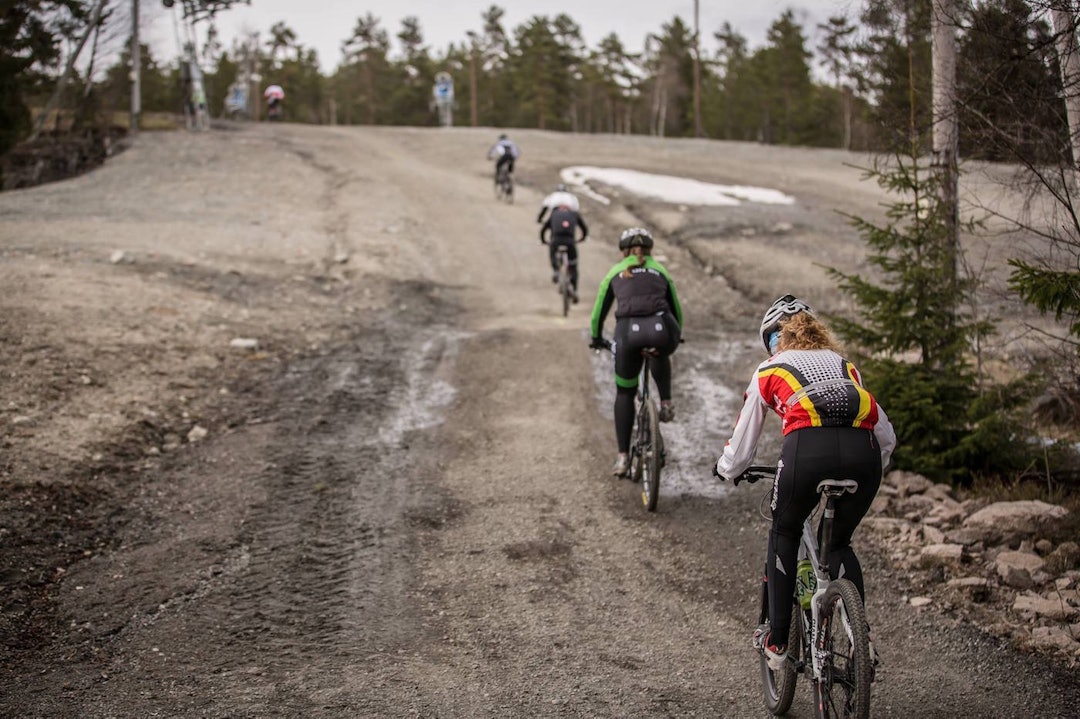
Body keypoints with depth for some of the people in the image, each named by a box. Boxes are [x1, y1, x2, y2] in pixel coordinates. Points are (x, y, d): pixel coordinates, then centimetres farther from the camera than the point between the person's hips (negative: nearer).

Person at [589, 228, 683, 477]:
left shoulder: (615, 272, 25)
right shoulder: (660, 270, 28)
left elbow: (599, 311, 32)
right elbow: (676, 309, 39)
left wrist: (597, 339, 49)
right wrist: (676, 335, 57)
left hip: (628, 331, -1)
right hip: (661, 329, 1)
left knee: (624, 393, 19)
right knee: (660, 354, 40)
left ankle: (623, 457, 13)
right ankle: (665, 402, 26)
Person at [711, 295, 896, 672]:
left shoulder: (769, 371, 25)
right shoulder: (845, 365, 33)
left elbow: (743, 439, 31)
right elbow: (886, 435, 32)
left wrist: (726, 468, 52)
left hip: (807, 450, -3)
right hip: (862, 453, 3)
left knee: (783, 536, 25)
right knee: (839, 543, 26)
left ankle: (777, 641, 23)